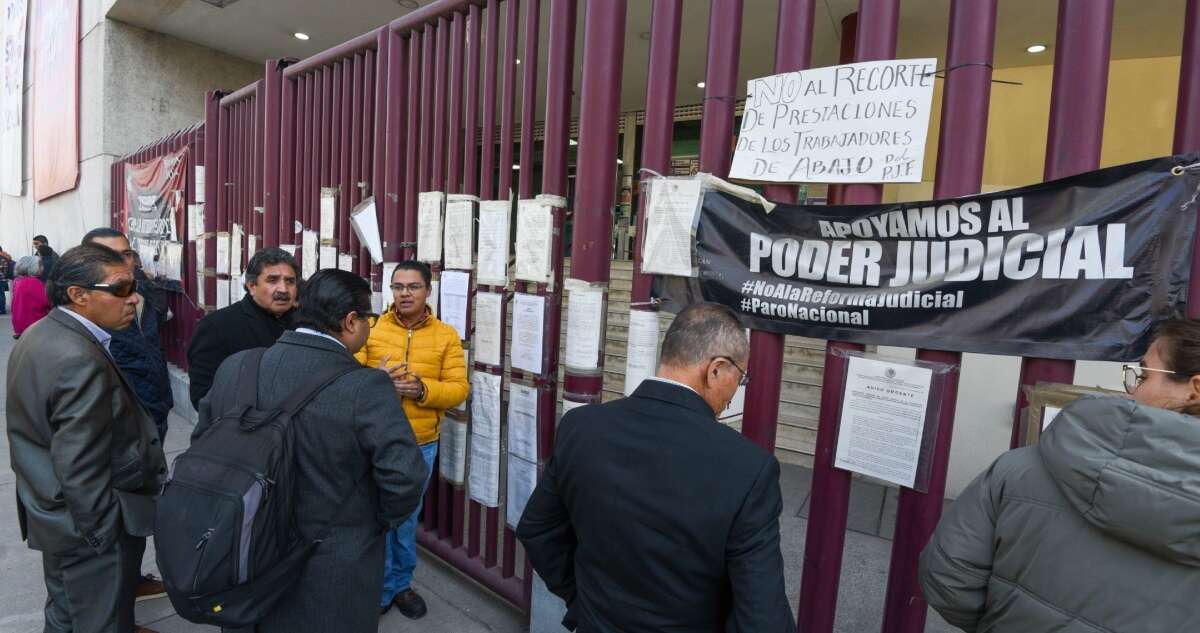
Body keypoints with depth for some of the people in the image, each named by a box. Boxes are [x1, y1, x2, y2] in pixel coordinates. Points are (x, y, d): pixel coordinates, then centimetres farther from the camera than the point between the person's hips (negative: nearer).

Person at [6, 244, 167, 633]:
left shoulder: (39, 335, 2)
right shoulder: (80, 361, -29)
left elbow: (33, 433, 11)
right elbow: (80, 471, -27)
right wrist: (105, 538, -17)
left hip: (53, 514, 10)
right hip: (90, 528, -9)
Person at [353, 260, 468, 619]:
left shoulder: (446, 336, -2)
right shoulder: (371, 329, -3)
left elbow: (458, 389, -6)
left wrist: (423, 389, -23)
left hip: (421, 446, 1)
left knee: (407, 518, 18)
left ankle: (401, 584, 37)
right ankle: (381, 588, 30)